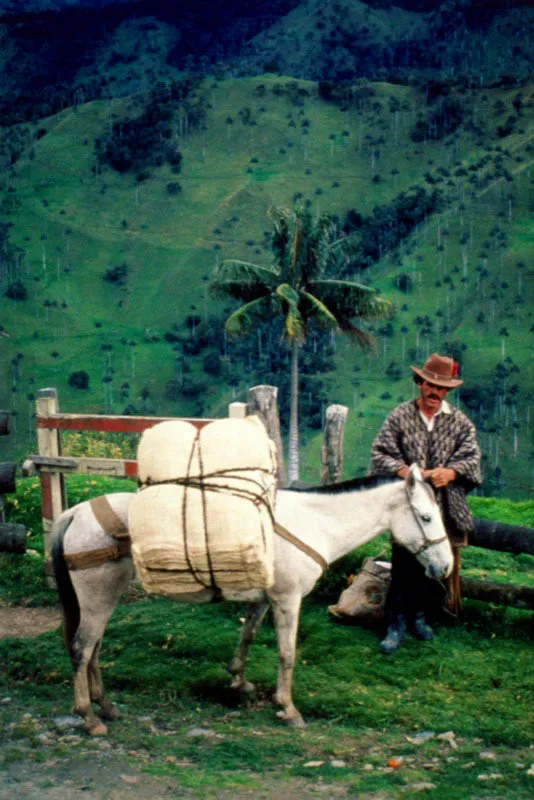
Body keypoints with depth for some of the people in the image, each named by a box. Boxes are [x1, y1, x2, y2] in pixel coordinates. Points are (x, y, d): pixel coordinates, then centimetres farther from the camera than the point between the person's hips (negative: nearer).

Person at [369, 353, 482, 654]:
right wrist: (405, 471, -21)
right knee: (403, 568, -2)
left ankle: (420, 616, 27)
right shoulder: (399, 417, 3)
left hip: (443, 510, 2)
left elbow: (472, 457, -1)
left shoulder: (460, 422, 8)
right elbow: (380, 453, -3)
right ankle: (397, 625, 6)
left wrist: (450, 472, -21)